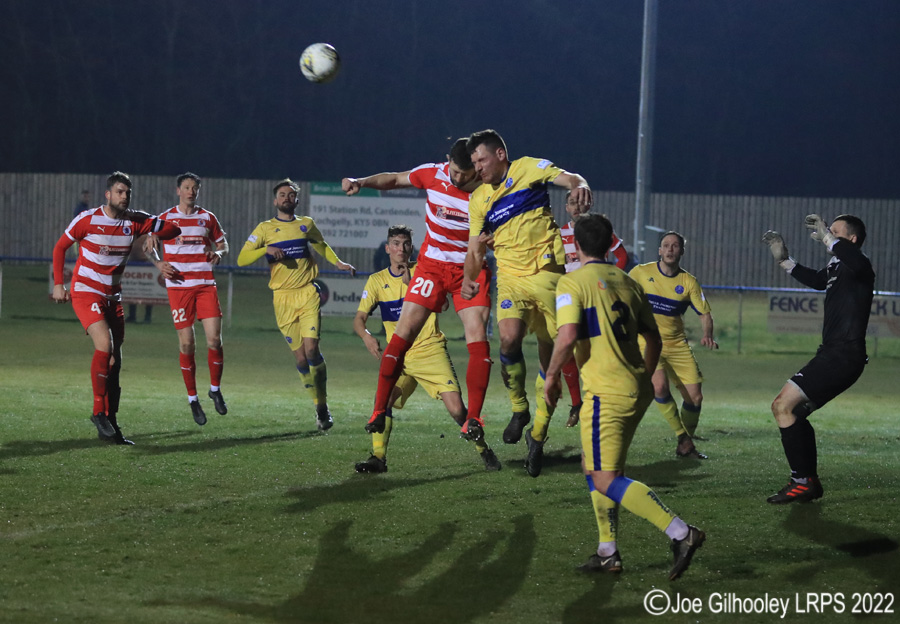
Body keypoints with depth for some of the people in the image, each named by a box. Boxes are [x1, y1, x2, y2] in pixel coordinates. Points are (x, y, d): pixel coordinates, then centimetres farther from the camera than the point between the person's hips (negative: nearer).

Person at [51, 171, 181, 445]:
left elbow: (173, 229, 4)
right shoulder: (87, 219, -10)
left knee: (114, 360, 4)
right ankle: (99, 411, -12)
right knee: (105, 344, -24)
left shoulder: (135, 221, -1)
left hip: (112, 297, 5)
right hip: (85, 292, -5)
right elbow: (60, 247, 1)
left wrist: (154, 234, -15)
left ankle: (110, 423, 12)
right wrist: (58, 284, -3)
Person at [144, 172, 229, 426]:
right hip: (178, 286, -1)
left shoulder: (207, 218, 9)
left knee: (214, 340, -9)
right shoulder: (165, 219, 4)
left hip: (206, 285, 2)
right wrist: (159, 263, -9)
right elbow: (148, 246, 10)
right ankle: (192, 399, 10)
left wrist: (218, 253, -5)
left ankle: (215, 389, 13)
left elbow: (223, 244, 18)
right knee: (186, 344, -2)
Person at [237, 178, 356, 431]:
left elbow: (321, 246, 32)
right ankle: (319, 406, 13)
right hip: (283, 299, 0)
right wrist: (266, 249, -17)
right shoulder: (265, 229, 6)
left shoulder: (306, 224, 12)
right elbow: (242, 259, -1)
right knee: (300, 357, -2)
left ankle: (323, 405, -3)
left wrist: (338, 263, 17)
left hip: (308, 293, 0)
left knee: (311, 349, -15)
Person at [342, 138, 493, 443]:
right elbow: (394, 179, 7)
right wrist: (360, 182, -6)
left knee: (478, 339, -14)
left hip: (470, 269, -1)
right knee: (404, 332, -7)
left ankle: (473, 419, -9)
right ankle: (379, 411, 0)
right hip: (432, 265, 1)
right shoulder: (433, 174, -10)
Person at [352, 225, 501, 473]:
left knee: (456, 409, -11)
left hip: (431, 351, -1)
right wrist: (366, 336, -19)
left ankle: (483, 449, 10)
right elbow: (359, 318, 2)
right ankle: (378, 458, -13)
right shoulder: (377, 281, 6)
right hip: (399, 357, 2)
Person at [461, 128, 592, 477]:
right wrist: (469, 277, -6)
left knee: (550, 356, 1)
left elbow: (569, 179, -13)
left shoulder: (528, 169, 0)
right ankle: (519, 409, 0)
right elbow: (475, 248, 14)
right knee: (509, 338, -24)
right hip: (511, 278, 2)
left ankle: (538, 435, 14)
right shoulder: (478, 199, 11)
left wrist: (579, 187, -37)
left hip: (547, 273, -2)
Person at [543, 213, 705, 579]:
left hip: (606, 393, -8)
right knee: (593, 466, 20)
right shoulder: (627, 282, 14)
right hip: (636, 391, 8)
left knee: (605, 479, -9)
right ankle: (608, 553, 18)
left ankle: (680, 533, -20)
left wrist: (551, 376, -5)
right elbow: (654, 339, 18)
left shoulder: (572, 283, -7)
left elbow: (567, 337, -20)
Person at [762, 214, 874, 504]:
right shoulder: (836, 268, 17)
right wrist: (784, 259, 29)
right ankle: (811, 482, 24)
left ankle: (801, 482, -15)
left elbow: (854, 258, -38)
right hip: (833, 354, 11)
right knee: (794, 412, 19)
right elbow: (815, 279, 38)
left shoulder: (857, 268, -12)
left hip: (843, 357, -11)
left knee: (783, 406, -16)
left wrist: (826, 237, -26)